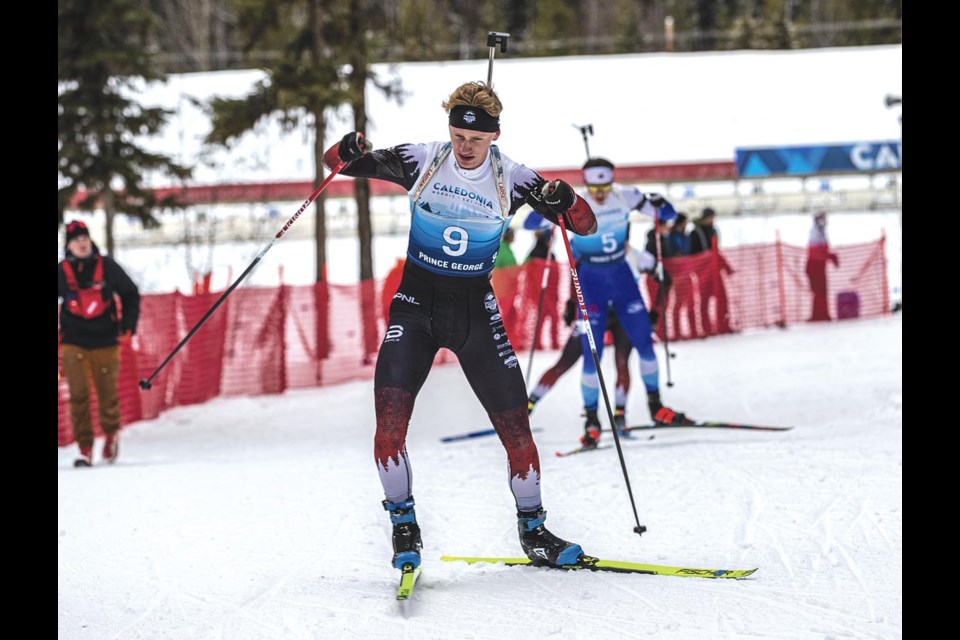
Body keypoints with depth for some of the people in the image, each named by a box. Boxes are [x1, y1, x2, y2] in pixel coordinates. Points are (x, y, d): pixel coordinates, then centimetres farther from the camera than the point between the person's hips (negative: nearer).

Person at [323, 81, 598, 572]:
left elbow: (586, 225, -7)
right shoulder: (421, 161, -8)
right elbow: (338, 161, -2)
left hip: (475, 309, 1)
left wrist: (564, 202, -31)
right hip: (417, 303, -1)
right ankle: (404, 524, -1)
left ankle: (532, 530, 17)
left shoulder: (512, 179, -7)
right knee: (389, 415, -19)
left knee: (515, 423, -3)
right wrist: (348, 154, -27)